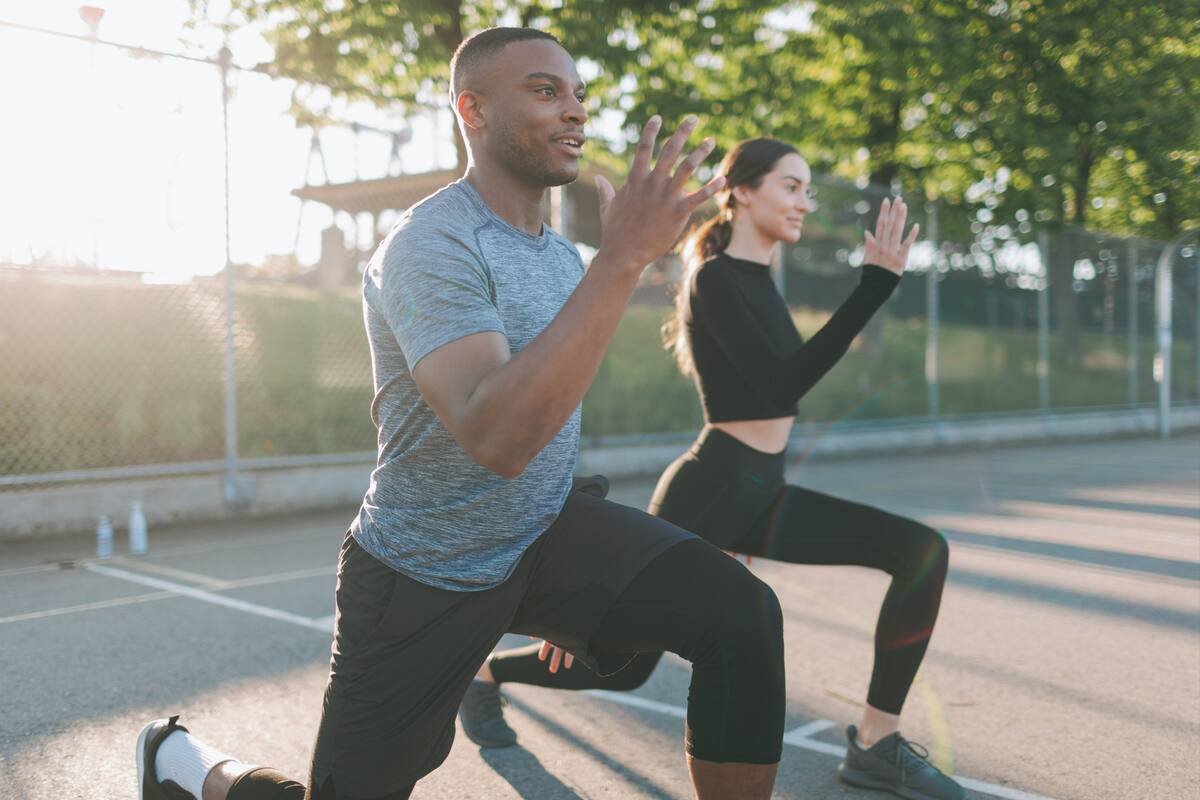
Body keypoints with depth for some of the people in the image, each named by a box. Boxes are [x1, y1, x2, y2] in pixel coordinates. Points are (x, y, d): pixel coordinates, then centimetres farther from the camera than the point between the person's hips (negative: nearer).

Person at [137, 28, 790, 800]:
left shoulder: (564, 253, 5)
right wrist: (622, 259, -40)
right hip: (422, 576, -6)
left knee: (744, 614, -18)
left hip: (549, 532, 6)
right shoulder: (431, 246, -21)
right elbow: (497, 439, -37)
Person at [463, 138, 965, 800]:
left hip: (758, 495, 8)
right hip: (707, 492, -8)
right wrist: (876, 284, -29)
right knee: (624, 664, 6)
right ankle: (485, 673, 35)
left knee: (922, 551, -7)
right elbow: (782, 386, -27)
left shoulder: (757, 279, 13)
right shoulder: (716, 278, -15)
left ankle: (875, 744, -1)